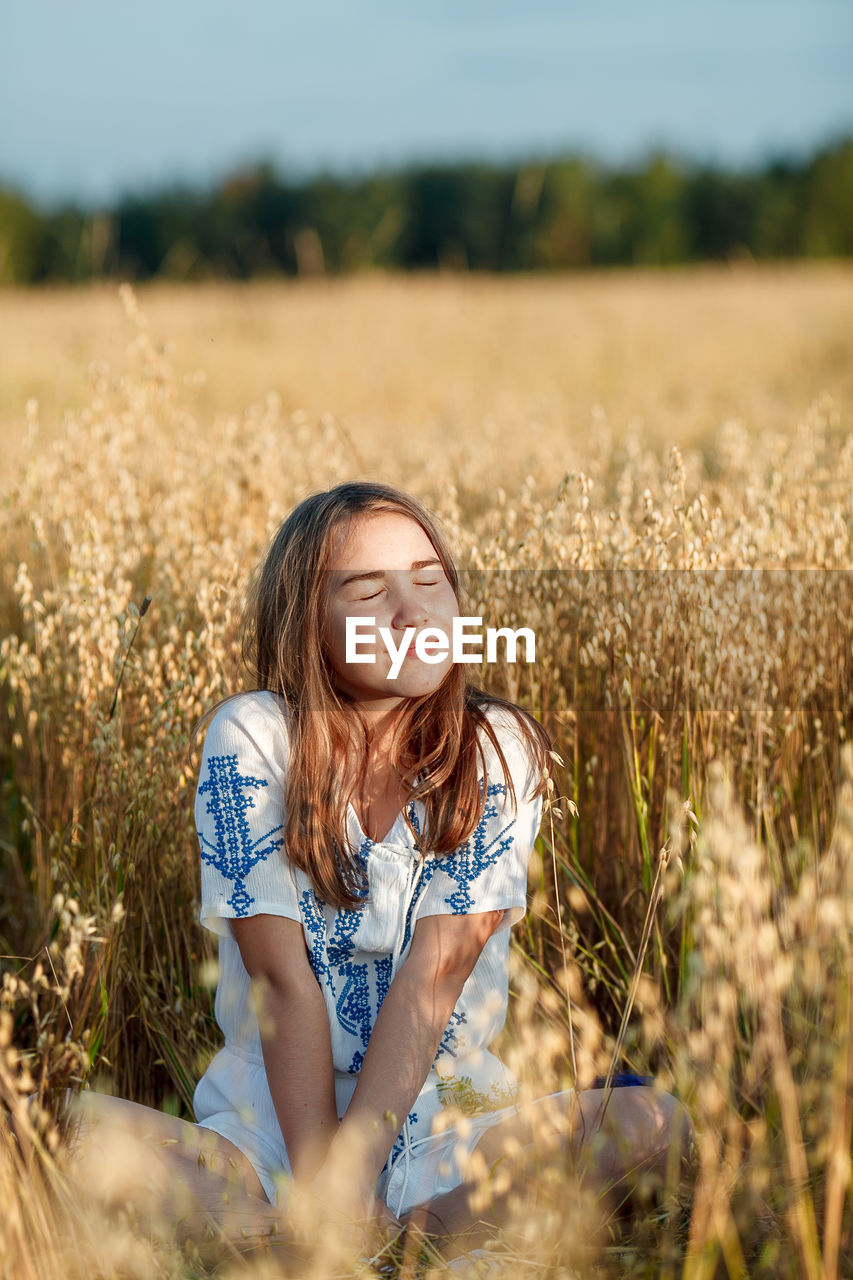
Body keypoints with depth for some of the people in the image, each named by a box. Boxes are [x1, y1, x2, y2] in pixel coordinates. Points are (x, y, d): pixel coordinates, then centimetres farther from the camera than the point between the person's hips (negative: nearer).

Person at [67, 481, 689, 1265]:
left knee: (652, 1122, -26)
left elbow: (436, 970, -11)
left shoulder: (500, 748, -1)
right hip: (270, 1109, 0)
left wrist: (354, 1160, -21)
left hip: (442, 1114, 1)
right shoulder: (254, 736, -5)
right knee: (79, 1132, -30)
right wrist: (318, 1181, -20)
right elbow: (283, 975, -12)